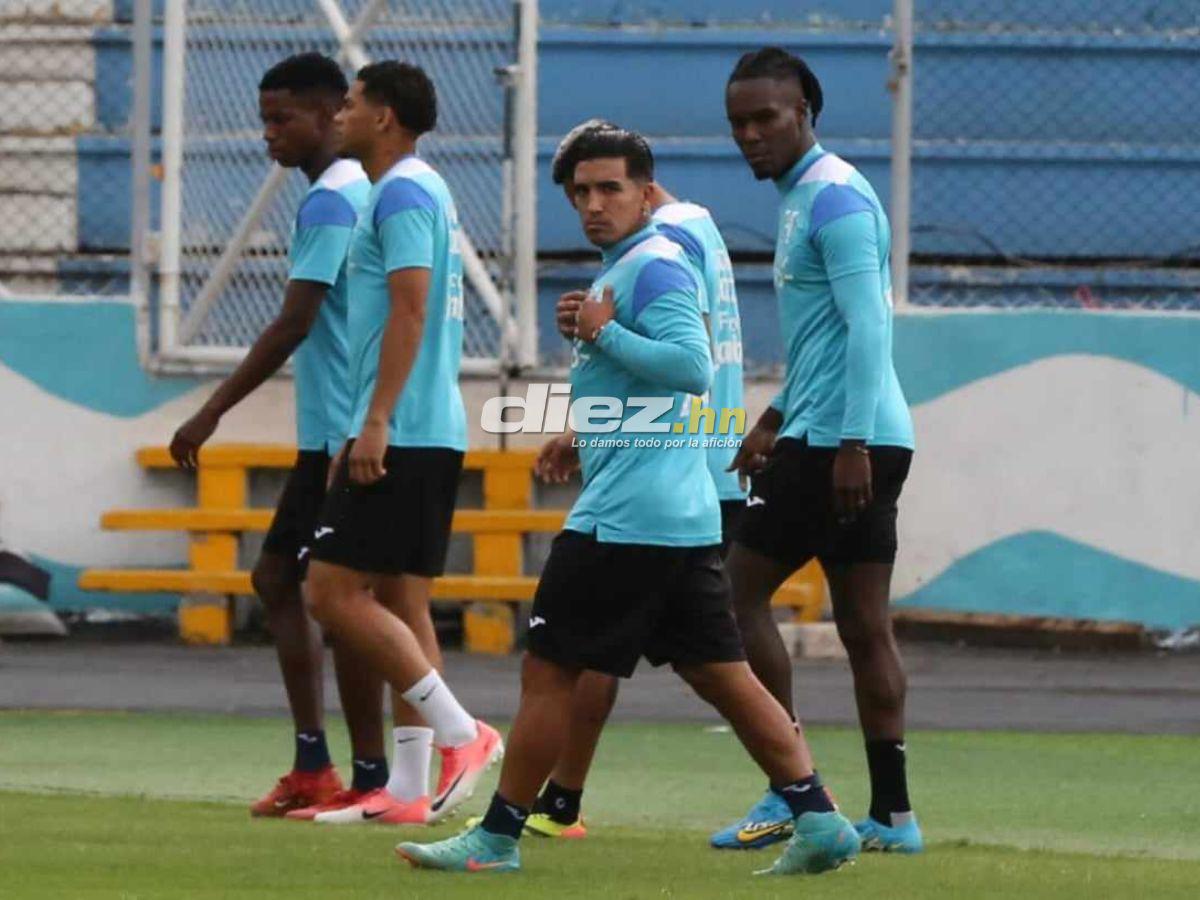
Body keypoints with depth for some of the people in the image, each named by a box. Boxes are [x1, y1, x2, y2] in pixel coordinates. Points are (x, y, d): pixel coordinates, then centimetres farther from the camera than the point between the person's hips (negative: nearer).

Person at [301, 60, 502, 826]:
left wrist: (376, 422, -23)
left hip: (400, 435, -10)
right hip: (433, 432, 10)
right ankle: (412, 789, 5)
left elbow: (410, 310, -20)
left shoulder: (402, 193, -11)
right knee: (401, 603, 8)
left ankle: (461, 734, -12)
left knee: (333, 591, -9)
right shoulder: (424, 190, 19)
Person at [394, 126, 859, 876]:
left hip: (625, 518, -10)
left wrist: (603, 335, -19)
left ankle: (498, 838, 3)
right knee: (723, 674, 8)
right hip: (685, 516, 10)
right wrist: (586, 433, 25)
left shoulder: (654, 267, -11)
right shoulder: (622, 269, 20)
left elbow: (692, 366, -24)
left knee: (548, 671, -3)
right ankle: (819, 820, 3)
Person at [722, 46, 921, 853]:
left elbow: (868, 326, -19)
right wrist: (775, 420, 30)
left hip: (839, 442, -10)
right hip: (856, 441, 10)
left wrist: (851, 444, -23)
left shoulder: (834, 197, -12)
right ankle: (892, 811, 5)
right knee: (865, 625, 7)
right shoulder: (802, 197, 19)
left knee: (742, 588, -5)